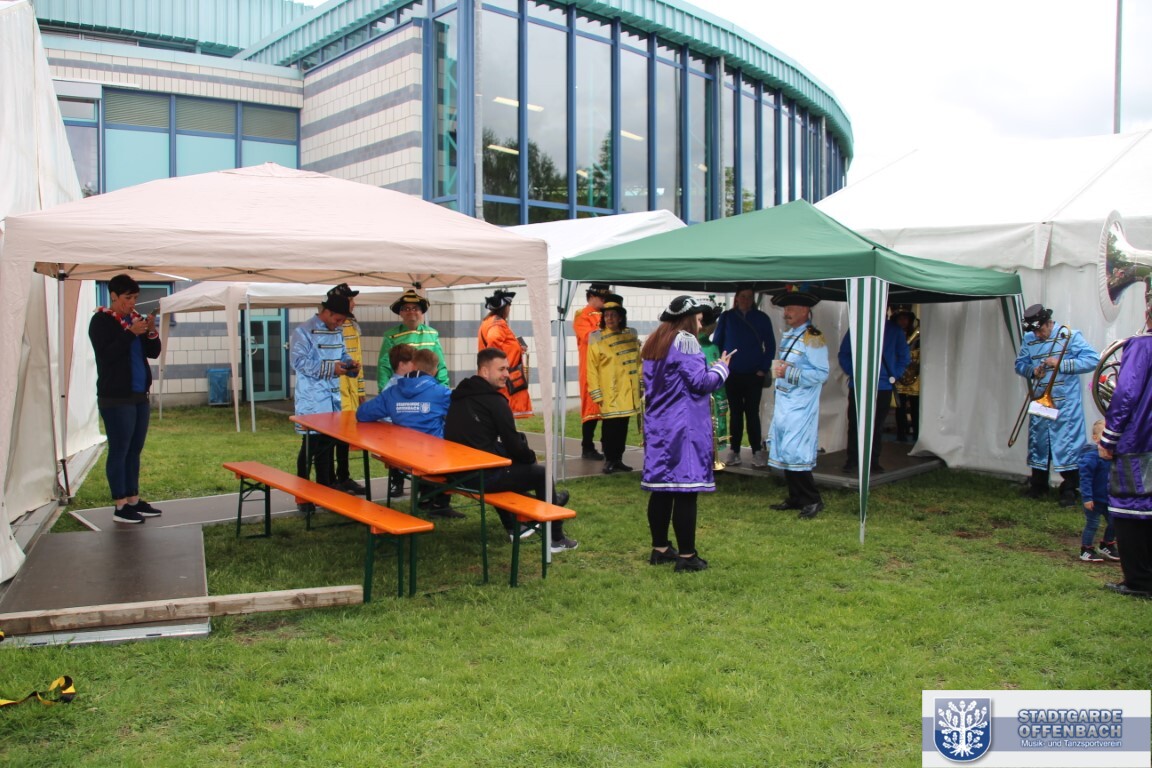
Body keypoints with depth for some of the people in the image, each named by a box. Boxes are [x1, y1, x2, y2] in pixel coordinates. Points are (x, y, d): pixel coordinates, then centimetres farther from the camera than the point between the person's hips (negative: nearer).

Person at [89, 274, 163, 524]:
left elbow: (154, 353, 10)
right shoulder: (101, 321, -7)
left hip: (140, 396, 7)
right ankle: (120, 506, 3)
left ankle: (134, 500, 19)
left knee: (135, 450, 11)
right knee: (119, 451, -3)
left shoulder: (136, 318, 12)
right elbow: (106, 354, -18)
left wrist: (151, 332, -7)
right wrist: (131, 333, -23)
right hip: (116, 398, -7)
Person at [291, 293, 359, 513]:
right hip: (312, 399, -7)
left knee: (328, 443, 13)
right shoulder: (303, 331, -12)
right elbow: (299, 362, -18)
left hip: (333, 397, 7)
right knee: (311, 444, -3)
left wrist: (349, 363, -2)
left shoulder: (337, 332, 11)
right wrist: (331, 368, -22)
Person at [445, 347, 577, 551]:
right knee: (541, 474, 9)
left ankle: (513, 527, 42)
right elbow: (514, 445, -11)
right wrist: (531, 456, 11)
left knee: (509, 464, 36)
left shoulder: (460, 395, 12)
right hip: (483, 476, -8)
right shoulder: (495, 401, -13)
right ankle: (555, 538, 18)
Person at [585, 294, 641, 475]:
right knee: (610, 426, -2)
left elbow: (637, 361, 15)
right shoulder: (596, 339, -6)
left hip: (627, 391, 4)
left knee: (623, 426, 9)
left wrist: (641, 383, 13)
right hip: (608, 392, -4)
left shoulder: (631, 335, 8)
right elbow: (592, 367, -8)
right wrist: (596, 393, -12)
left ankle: (618, 459, 19)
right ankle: (609, 461, 8)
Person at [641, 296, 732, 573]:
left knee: (660, 489, 12)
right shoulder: (685, 340, -11)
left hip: (657, 425, 9)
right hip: (684, 427, -8)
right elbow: (701, 382, -14)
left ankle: (660, 549, 20)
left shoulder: (652, 342, 15)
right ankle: (687, 555, -1)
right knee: (686, 491, -5)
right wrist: (721, 367, 4)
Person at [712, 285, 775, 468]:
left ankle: (757, 451, 8)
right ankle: (734, 451, 12)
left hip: (754, 375, -1)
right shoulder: (726, 318, 1)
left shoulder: (762, 318, 1)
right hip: (732, 374, 1)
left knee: (752, 413, 2)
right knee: (735, 413, 7)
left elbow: (770, 346, 3)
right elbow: (717, 343, 4)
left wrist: (764, 368, -5)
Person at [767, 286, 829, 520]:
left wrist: (789, 373, -22)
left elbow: (822, 374, -19)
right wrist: (777, 368, 8)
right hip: (783, 404, 9)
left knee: (794, 454, -11)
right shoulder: (786, 336, 14)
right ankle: (795, 498, 22)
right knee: (783, 453, 12)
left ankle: (813, 501, 0)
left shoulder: (813, 338, -13)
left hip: (801, 407, -9)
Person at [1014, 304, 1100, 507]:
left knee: (1067, 443, -6)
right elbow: (1020, 364, 16)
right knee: (1038, 443, 12)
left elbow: (1093, 360, -12)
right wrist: (1032, 371, -6)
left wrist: (1061, 364, -20)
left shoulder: (1069, 336, -7)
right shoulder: (1029, 340, 7)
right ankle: (1038, 486, 26)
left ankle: (1069, 490, 4)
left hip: (1066, 404, -5)